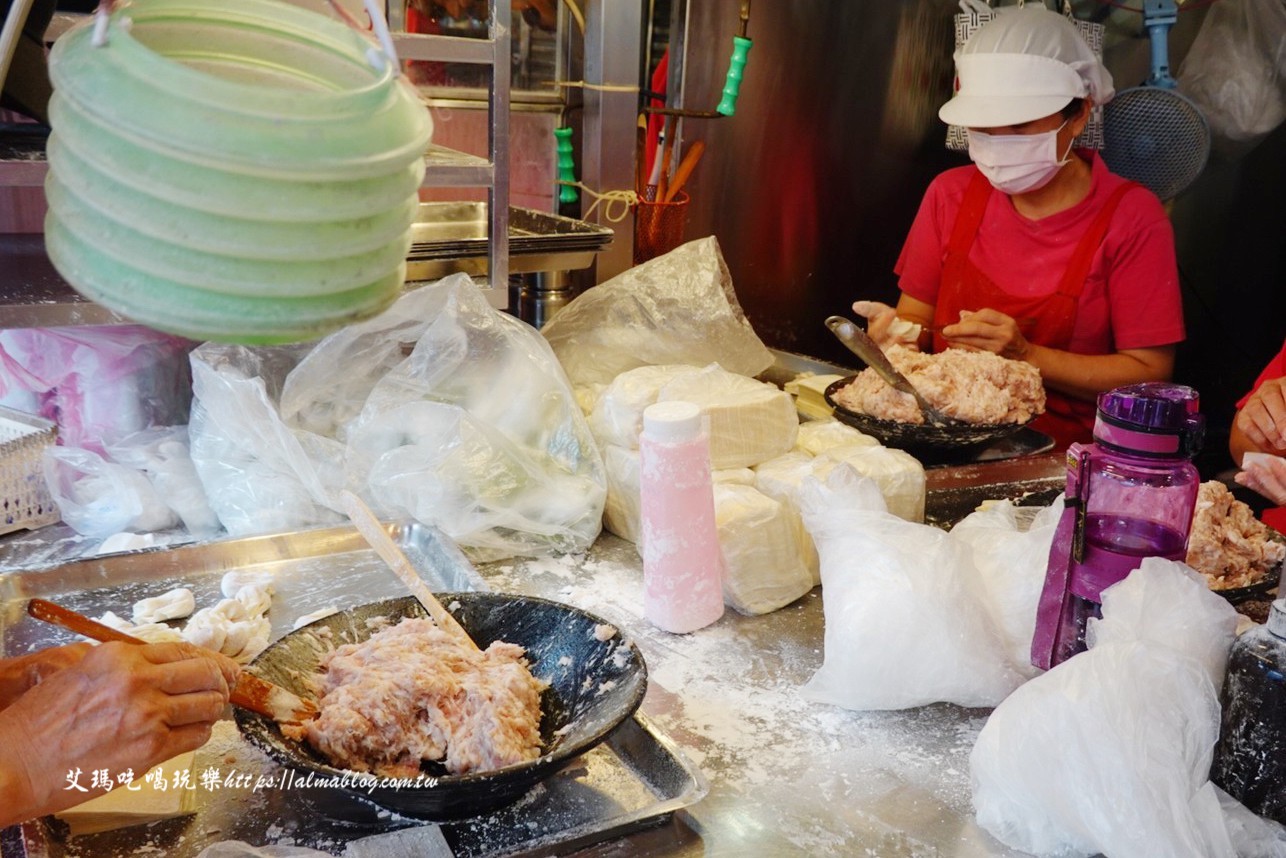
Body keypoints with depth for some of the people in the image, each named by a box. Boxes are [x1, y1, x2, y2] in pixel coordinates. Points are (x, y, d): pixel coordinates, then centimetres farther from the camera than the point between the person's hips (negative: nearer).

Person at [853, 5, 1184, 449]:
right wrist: (901, 332, -12)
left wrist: (1025, 356, -18)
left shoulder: (1131, 217, -5)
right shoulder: (951, 193, 6)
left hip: (1062, 451, -3)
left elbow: (1150, 372, -6)